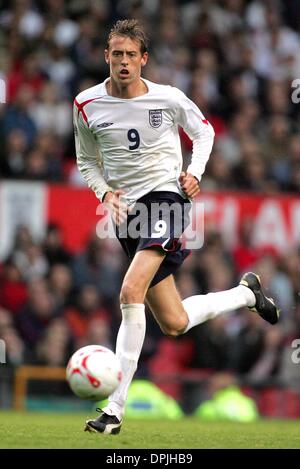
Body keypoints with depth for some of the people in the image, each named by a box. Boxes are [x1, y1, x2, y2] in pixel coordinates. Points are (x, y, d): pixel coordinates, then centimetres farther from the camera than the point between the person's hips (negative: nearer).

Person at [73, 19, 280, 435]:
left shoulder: (168, 98, -4)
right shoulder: (86, 105, 0)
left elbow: (204, 131, 14)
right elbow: (87, 162, 15)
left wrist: (194, 172, -3)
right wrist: (106, 193, -4)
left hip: (167, 196, -4)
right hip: (128, 211, 4)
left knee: (130, 293, -27)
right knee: (174, 324, 7)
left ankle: (115, 408, -26)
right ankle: (247, 293, 38)